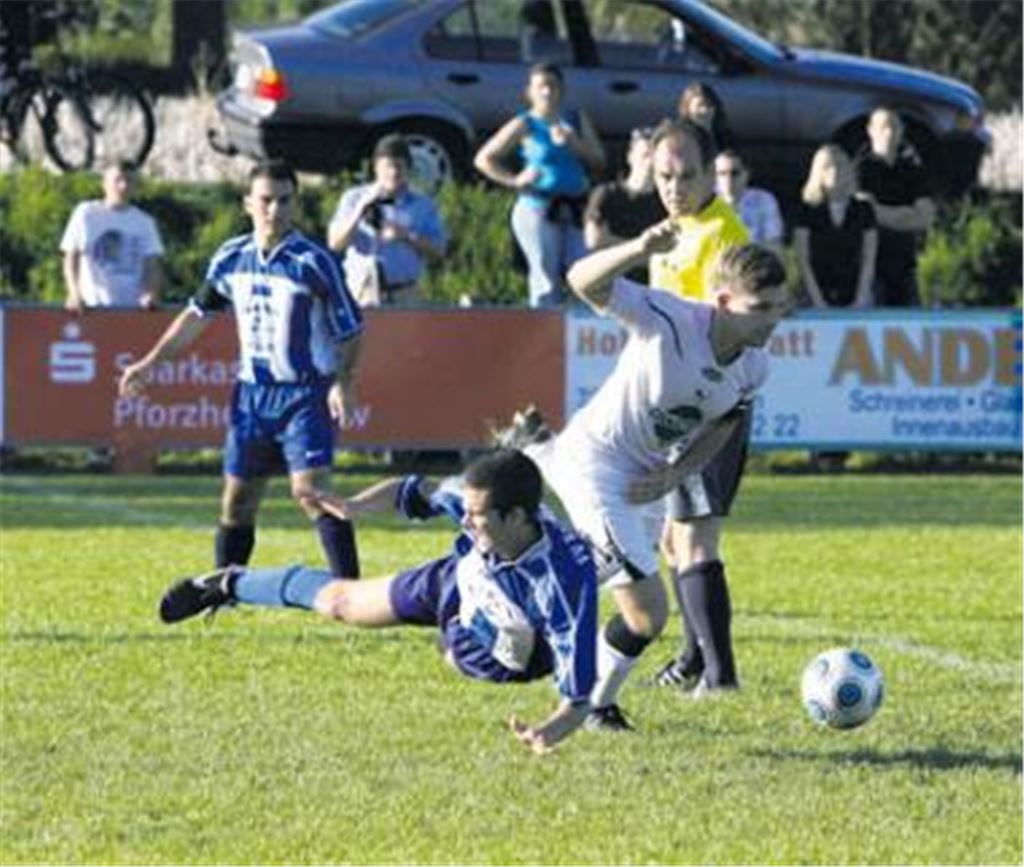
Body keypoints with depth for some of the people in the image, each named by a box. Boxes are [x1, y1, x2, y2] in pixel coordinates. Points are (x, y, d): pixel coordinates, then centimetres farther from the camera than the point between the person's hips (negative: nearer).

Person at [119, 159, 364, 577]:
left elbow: (349, 330, -7)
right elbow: (199, 313, 19)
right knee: (237, 499, 9)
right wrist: (151, 362, 18)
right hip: (252, 392, 5)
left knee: (311, 491, -19)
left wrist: (344, 381, -22)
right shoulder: (231, 258, 4)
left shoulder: (313, 262, -12)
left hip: (306, 394, -5)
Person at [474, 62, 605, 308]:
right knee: (547, 280, -6)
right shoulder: (525, 126, 1)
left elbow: (598, 159, 5)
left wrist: (573, 143, -10)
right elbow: (483, 159, 2)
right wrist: (515, 181, -6)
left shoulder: (576, 121, 13)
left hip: (575, 210, 4)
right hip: (538, 207, -4)